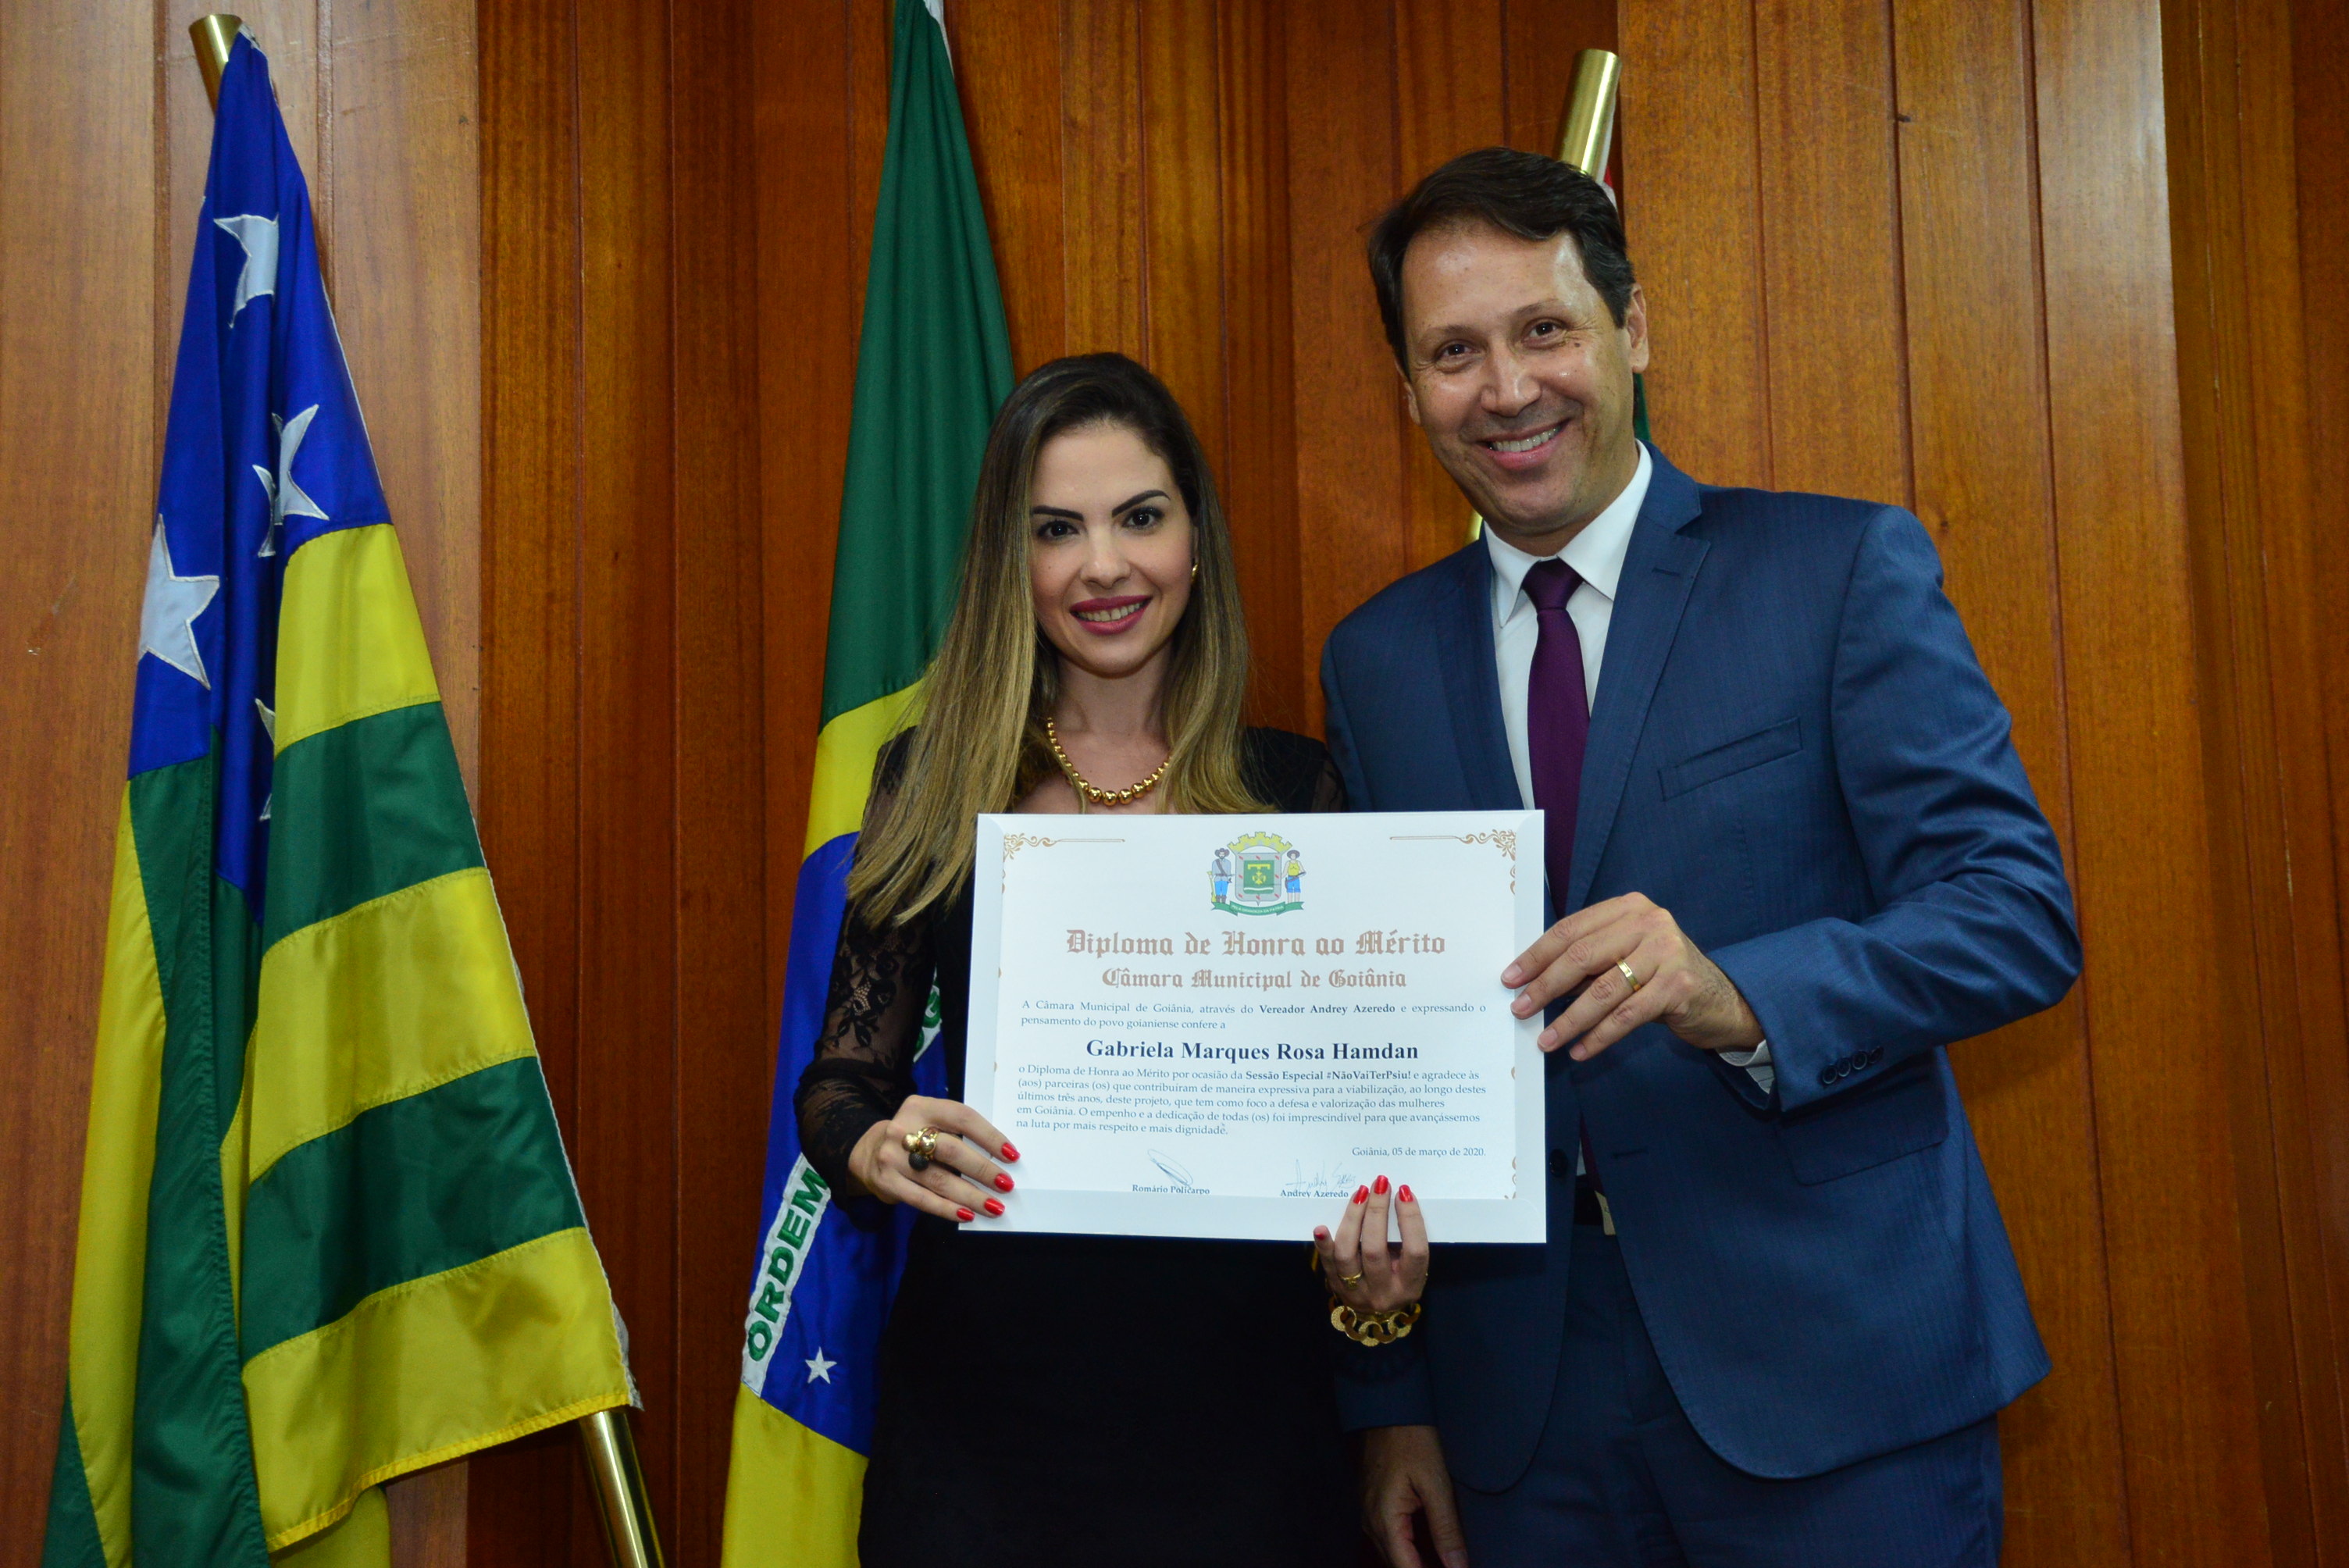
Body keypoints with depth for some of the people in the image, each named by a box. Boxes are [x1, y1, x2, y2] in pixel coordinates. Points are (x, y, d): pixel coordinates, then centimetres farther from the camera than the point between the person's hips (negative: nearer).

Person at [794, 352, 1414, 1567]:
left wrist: (1375, 1252, -17)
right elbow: (844, 1077, 5)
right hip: (983, 1388, 1)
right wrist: (878, 1148, -17)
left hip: (1232, 1397, 0)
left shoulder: (1294, 792, 0)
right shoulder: (932, 783, 3)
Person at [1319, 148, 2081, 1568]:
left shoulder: (1844, 571, -4)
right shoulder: (1375, 659, 7)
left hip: (1834, 1364, -2)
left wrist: (1739, 997, -28)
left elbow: (2021, 912, -10)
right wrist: (1388, 1396, 5)